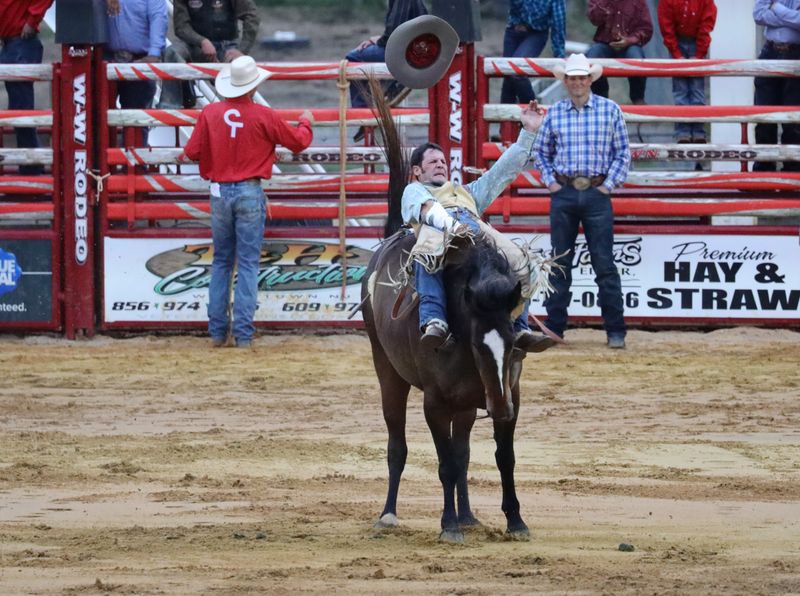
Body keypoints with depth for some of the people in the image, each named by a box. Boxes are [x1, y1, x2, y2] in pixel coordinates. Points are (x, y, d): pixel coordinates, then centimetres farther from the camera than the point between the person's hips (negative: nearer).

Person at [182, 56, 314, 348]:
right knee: (248, 264, 0)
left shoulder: (210, 113, -2)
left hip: (219, 192, 3)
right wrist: (306, 122, 24)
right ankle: (243, 332, -4)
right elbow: (298, 142, 2)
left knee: (221, 263, 13)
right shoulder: (263, 116, -9)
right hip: (250, 193, -3)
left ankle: (217, 331, 12)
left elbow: (192, 152, 3)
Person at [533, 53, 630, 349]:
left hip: (596, 193, -2)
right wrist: (549, 181, 4)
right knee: (560, 263, 7)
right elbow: (541, 151, 16)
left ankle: (616, 331, 0)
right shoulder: (554, 113, 6)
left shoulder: (610, 110, 0)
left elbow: (623, 153, 2)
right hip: (563, 192, 2)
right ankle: (554, 328, 13)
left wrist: (609, 184, -5)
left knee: (604, 264, -3)